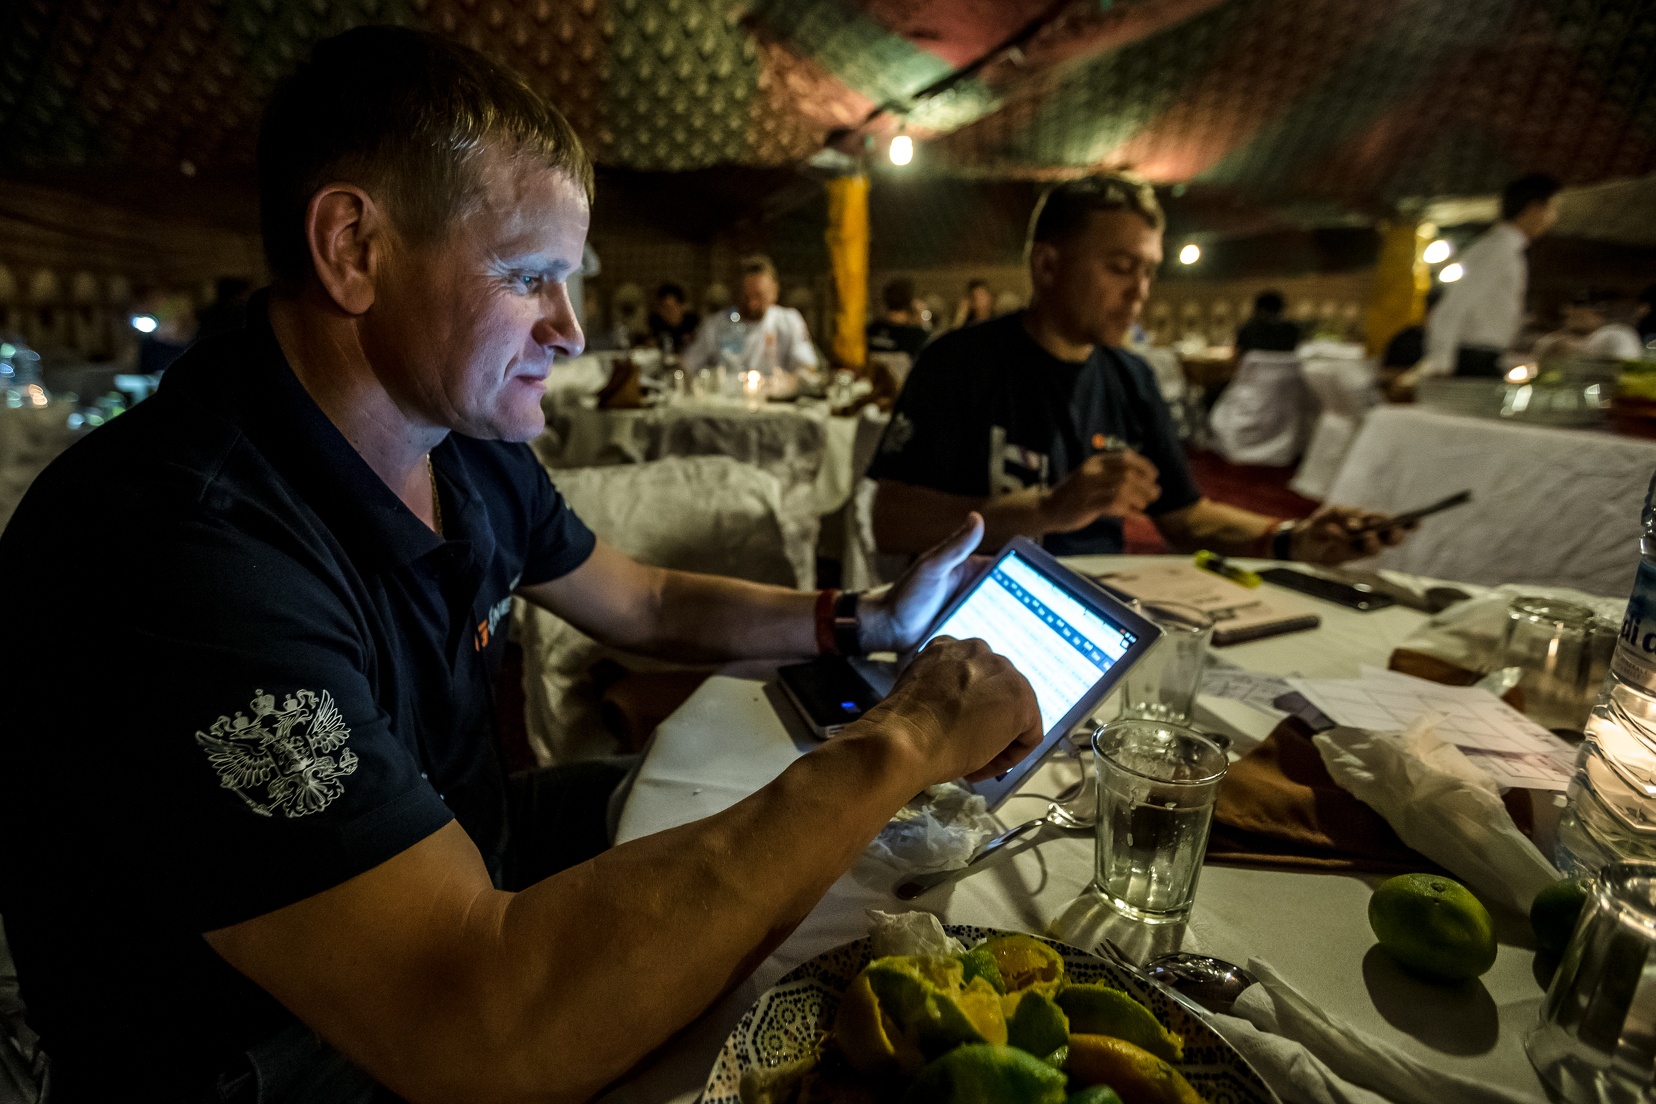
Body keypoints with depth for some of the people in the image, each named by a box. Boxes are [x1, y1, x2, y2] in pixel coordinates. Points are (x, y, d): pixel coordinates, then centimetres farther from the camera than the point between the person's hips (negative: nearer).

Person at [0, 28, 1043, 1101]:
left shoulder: (473, 444, -6)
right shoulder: (168, 547, -34)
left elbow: (647, 605, 8)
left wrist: (868, 624, -5)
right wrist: (894, 745, -34)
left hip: (457, 869, 7)